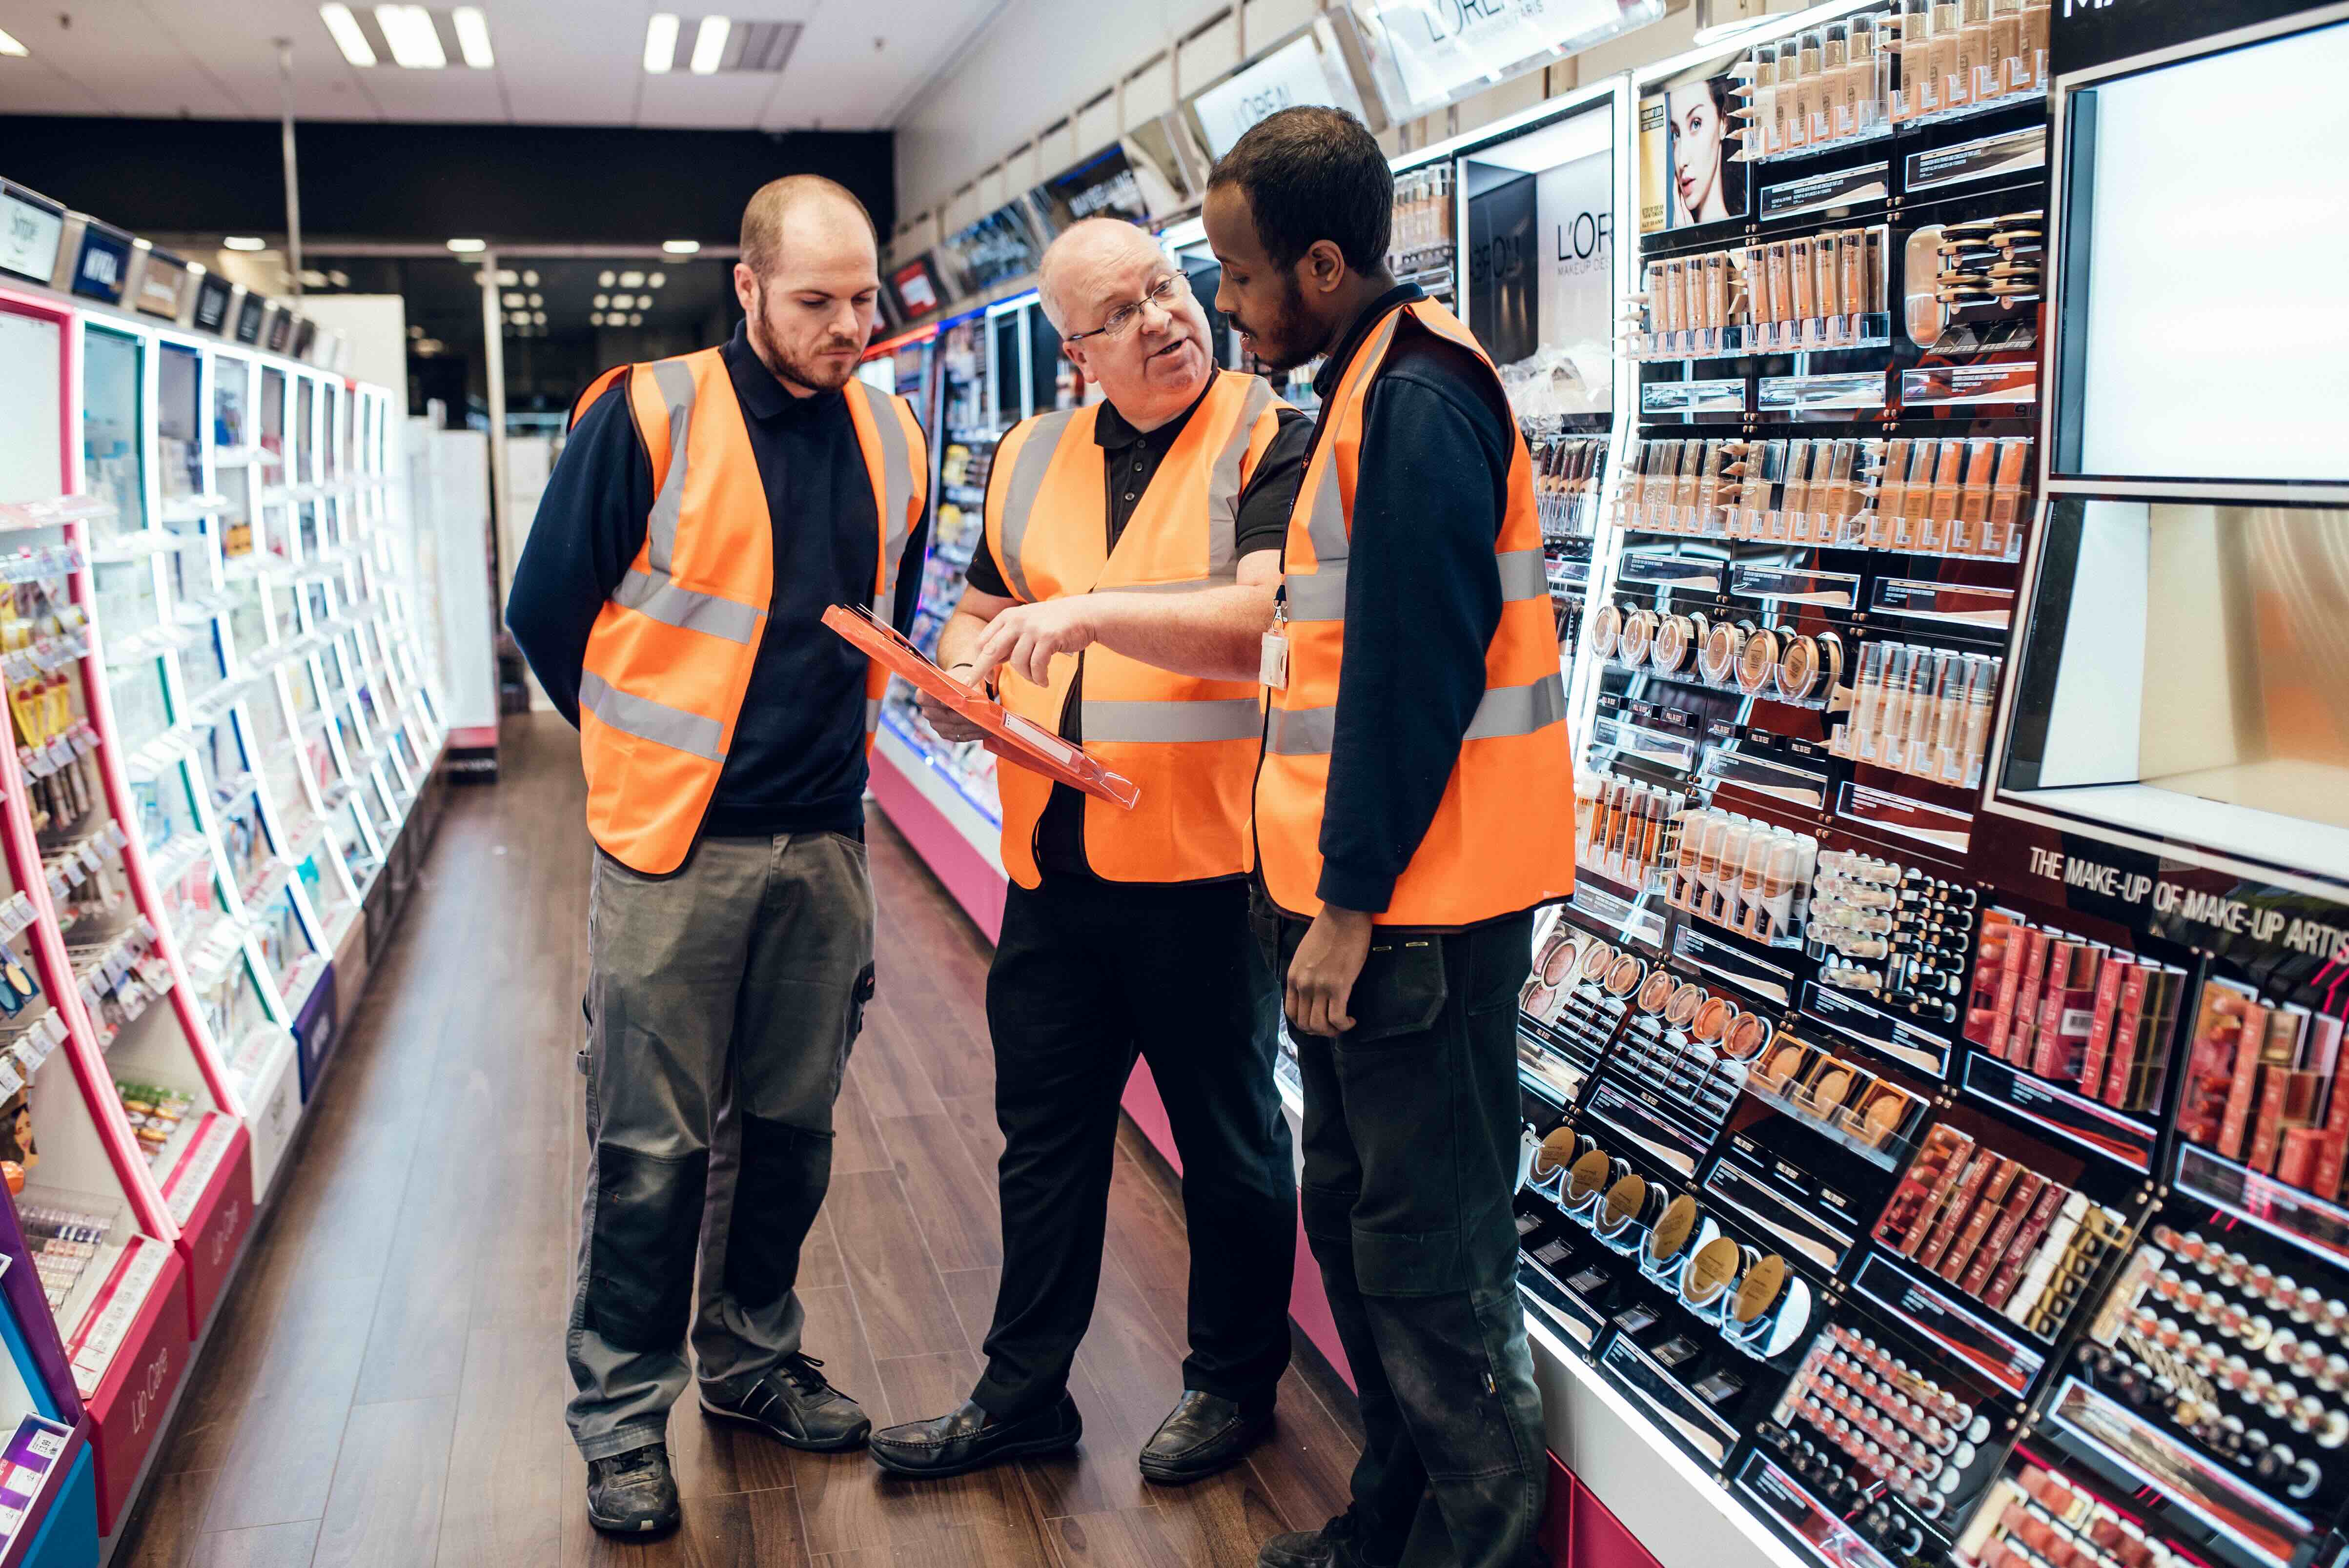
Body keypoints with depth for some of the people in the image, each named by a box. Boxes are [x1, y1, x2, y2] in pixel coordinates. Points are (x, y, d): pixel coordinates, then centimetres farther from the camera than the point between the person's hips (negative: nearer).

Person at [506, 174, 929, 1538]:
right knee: (653, 1145, 3)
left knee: (790, 1123, 14)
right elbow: (547, 609, -2)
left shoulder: (890, 437, 7)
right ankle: (623, 1416, 19)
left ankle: (754, 1360, 33)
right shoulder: (649, 417, -8)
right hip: (675, 853, -4)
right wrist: (656, 759, 5)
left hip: (826, 845, 5)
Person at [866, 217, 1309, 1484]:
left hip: (1205, 867, -5)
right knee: (1044, 1137, 16)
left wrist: (1093, 610, -29)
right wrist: (955, 671, -1)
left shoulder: (1271, 445, -7)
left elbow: (1273, 618, -21)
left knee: (1229, 1139, 12)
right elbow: (982, 609, 21)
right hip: (1054, 867, 6)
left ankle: (1235, 1380, 33)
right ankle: (1023, 1392, 33)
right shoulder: (1032, 459, 11)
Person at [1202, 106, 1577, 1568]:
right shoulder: (1367, 391, 16)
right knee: (1355, 1216, 19)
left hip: (1418, 908, -10)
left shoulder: (1418, 401, -15)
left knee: (1428, 1246, 1)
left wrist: (1349, 904, -17)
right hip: (1361, 898, 10)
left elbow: (1413, 676, -21)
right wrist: (1326, 893, 16)